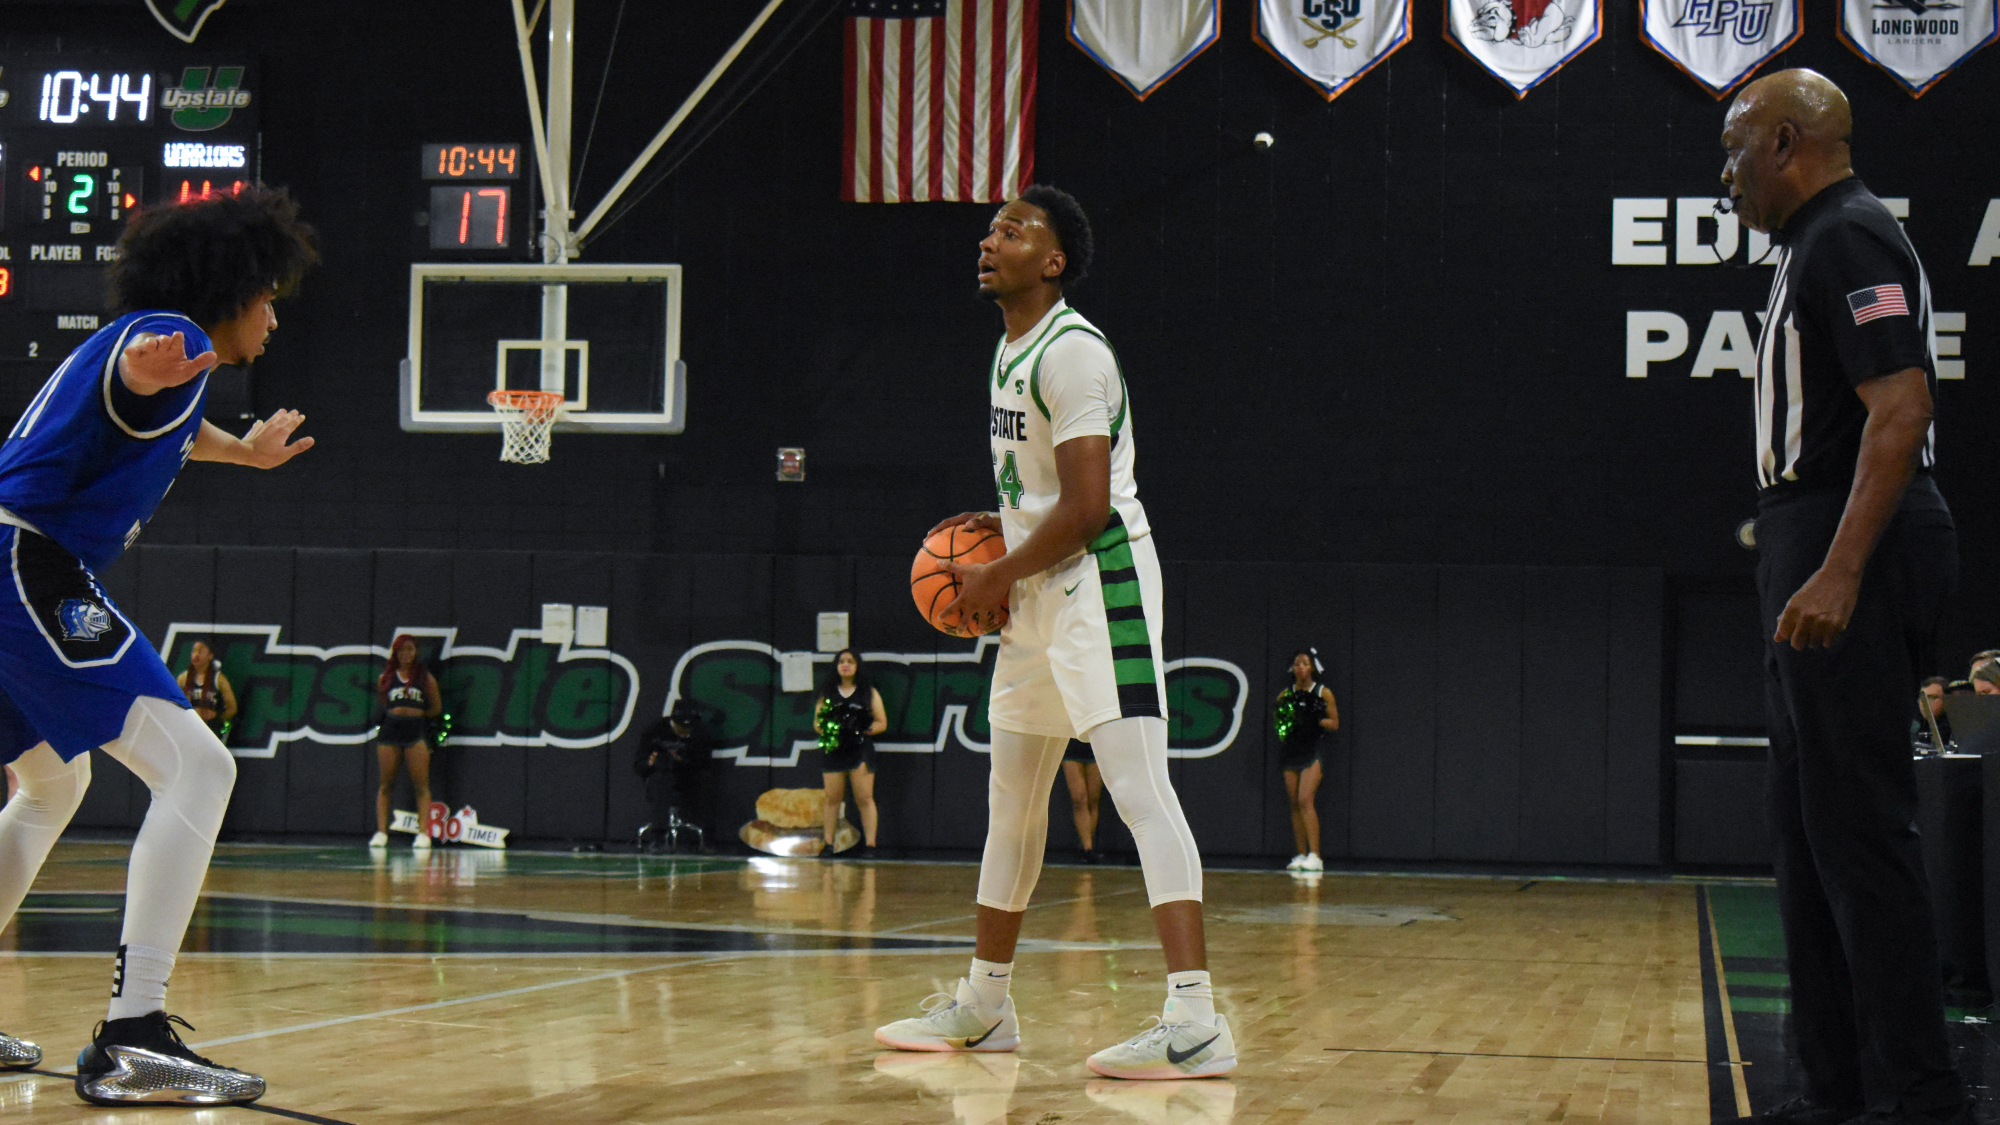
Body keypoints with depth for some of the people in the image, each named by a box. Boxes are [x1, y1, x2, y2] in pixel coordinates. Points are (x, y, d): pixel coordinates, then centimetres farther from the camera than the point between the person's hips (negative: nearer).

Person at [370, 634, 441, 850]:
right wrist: (395, 714, 9)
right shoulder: (385, 678, 10)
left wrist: (417, 715, 7)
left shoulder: (425, 678, 7)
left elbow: (436, 707, 12)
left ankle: (423, 832, -8)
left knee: (421, 785, -6)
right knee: (385, 784, 3)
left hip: (416, 732, -2)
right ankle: (381, 832, 4)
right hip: (390, 730, 2)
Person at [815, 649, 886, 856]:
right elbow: (817, 721, 14)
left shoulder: (869, 693, 7)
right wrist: (825, 730, -8)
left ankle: (869, 844, -3)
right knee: (832, 798, 3)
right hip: (833, 751, 2)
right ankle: (828, 843, 9)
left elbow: (882, 723, 5)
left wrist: (862, 730, -12)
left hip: (860, 750, -2)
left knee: (864, 799, -5)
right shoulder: (828, 693, 13)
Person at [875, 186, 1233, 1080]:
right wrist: (998, 524, 10)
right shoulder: (1010, 352, 15)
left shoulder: (1072, 354, -16)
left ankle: (1195, 1020, -25)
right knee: (1011, 797, 16)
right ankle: (984, 1005, 28)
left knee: (1139, 788, -18)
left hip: (1101, 582, -11)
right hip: (1040, 594, 11)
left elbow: (1087, 507, -21)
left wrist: (999, 577, -11)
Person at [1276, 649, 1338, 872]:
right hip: (1290, 751, 4)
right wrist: (1285, 726, -3)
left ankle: (1315, 856, -18)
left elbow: (1334, 723, 2)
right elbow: (1279, 723, 19)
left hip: (1313, 751, -4)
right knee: (1295, 804, 4)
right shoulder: (1286, 695, 11)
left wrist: (1316, 720, -15)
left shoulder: (1323, 693, 1)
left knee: (1305, 801, -16)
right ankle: (1301, 855, 9)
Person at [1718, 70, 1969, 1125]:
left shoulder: (1849, 238, -11)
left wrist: (1839, 573, -28)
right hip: (1820, 564, 11)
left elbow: (1903, 406, -22)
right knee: (1810, 834, 12)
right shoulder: (1817, 247, 22)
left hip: (1854, 561, -11)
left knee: (1857, 832, -11)